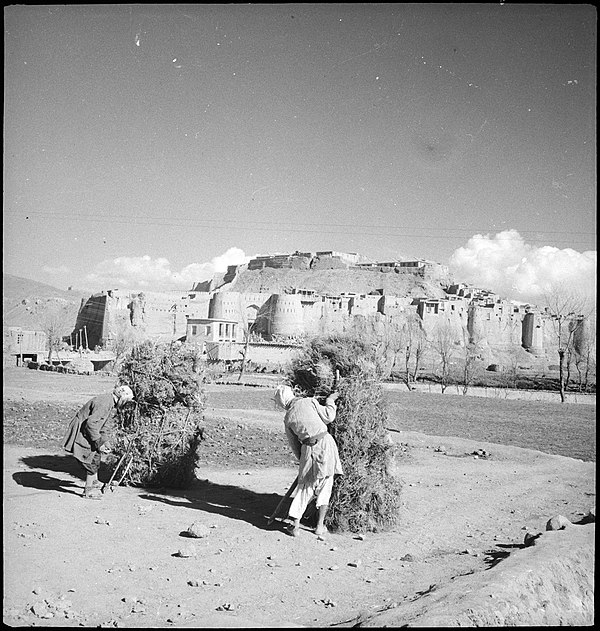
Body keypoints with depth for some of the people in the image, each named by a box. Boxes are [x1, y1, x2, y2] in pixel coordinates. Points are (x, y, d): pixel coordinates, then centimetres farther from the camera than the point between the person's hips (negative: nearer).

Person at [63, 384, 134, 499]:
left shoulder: (110, 403, 9)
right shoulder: (104, 403, -26)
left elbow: (104, 425, 17)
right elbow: (91, 423, -30)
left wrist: (105, 441, 7)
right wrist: (98, 443, -24)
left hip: (86, 433, 10)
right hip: (80, 434, -10)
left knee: (97, 455, 21)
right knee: (92, 461, -4)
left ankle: (94, 482, 40)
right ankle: (88, 491, 9)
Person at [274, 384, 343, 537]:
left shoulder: (288, 419, 7)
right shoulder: (309, 401, -1)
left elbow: (295, 445, 14)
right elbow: (328, 416, -2)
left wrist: (302, 459, 26)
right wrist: (330, 400, 13)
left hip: (309, 449, 1)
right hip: (325, 443, -1)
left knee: (305, 487, 14)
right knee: (325, 486, 11)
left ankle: (295, 524, 11)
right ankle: (320, 525, 12)